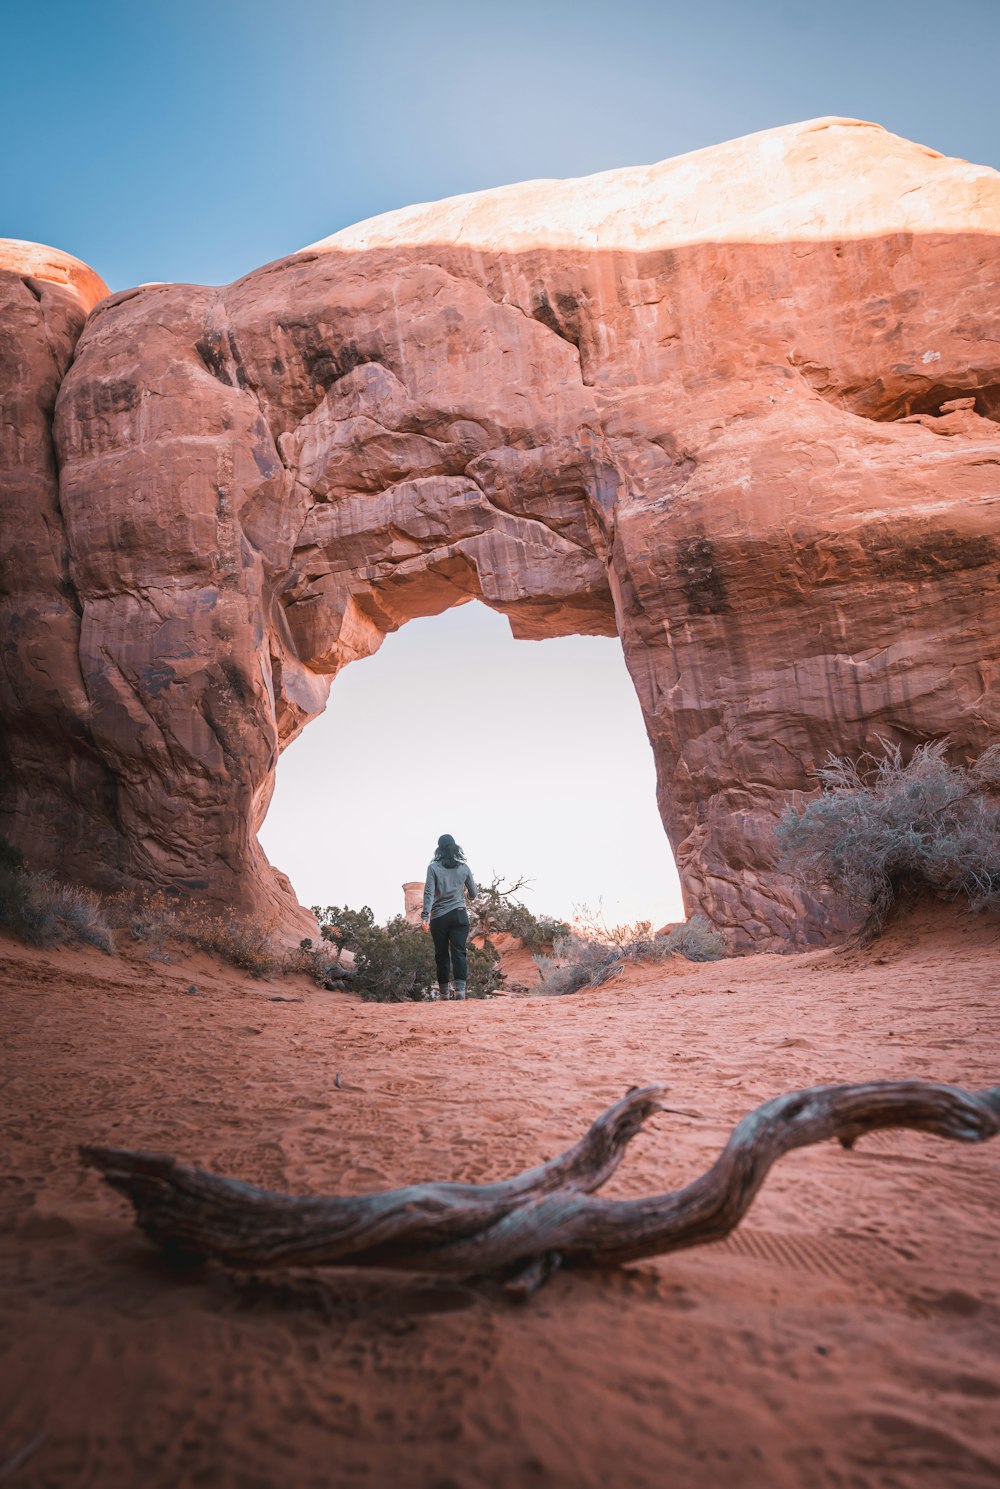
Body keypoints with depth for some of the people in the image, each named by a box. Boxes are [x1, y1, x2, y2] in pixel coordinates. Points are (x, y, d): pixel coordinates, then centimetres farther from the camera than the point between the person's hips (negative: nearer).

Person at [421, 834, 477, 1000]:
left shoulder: (433, 867, -1)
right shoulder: (464, 868, 5)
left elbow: (429, 892, -11)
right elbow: (473, 894, 13)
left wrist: (425, 915, -15)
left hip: (438, 917, -1)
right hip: (459, 915, 1)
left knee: (441, 955, 8)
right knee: (459, 952, -4)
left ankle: (444, 993, 13)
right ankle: (460, 987, -21)